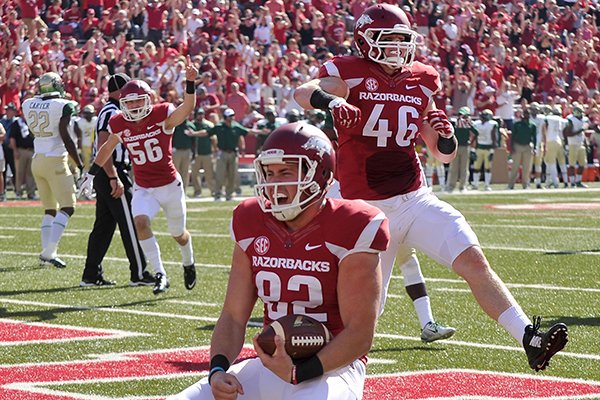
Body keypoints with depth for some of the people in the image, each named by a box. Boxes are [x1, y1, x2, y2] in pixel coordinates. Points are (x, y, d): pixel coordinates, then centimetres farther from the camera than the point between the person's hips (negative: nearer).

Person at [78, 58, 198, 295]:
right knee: (140, 222, -27)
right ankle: (160, 275, -20)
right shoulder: (119, 125, -7)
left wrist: (190, 83, -55)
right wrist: (91, 174, 17)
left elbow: (187, 109, -38)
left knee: (178, 234, 15)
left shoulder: (162, 116, -18)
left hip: (170, 186, -2)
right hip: (143, 189, 2)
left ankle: (189, 265, 49)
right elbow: (107, 148, 13)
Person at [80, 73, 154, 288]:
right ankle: (139, 273, 1)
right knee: (130, 225, -4)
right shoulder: (112, 113, -14)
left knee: (104, 225, 11)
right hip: (112, 173, -10)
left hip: (103, 175, 10)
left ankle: (91, 274, 11)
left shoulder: (109, 111, 17)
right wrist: (114, 179, -24)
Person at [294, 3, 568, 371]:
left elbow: (444, 155, 17)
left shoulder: (420, 82, 10)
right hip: (367, 209, -4)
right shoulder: (352, 75, -5)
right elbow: (304, 93, -27)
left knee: (474, 261, -13)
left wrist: (445, 134, -7)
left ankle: (530, 339, -17)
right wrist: (329, 101, -49)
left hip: (415, 200, 4)